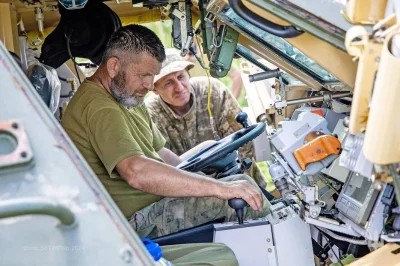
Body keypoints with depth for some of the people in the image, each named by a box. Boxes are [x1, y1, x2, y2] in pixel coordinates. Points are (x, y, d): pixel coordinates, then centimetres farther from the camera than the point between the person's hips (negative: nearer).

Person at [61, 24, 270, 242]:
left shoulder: (129, 98, 13)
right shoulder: (99, 109, -23)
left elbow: (159, 152, 20)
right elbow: (137, 172, -37)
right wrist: (221, 188, -37)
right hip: (139, 218, -11)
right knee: (240, 199, -18)